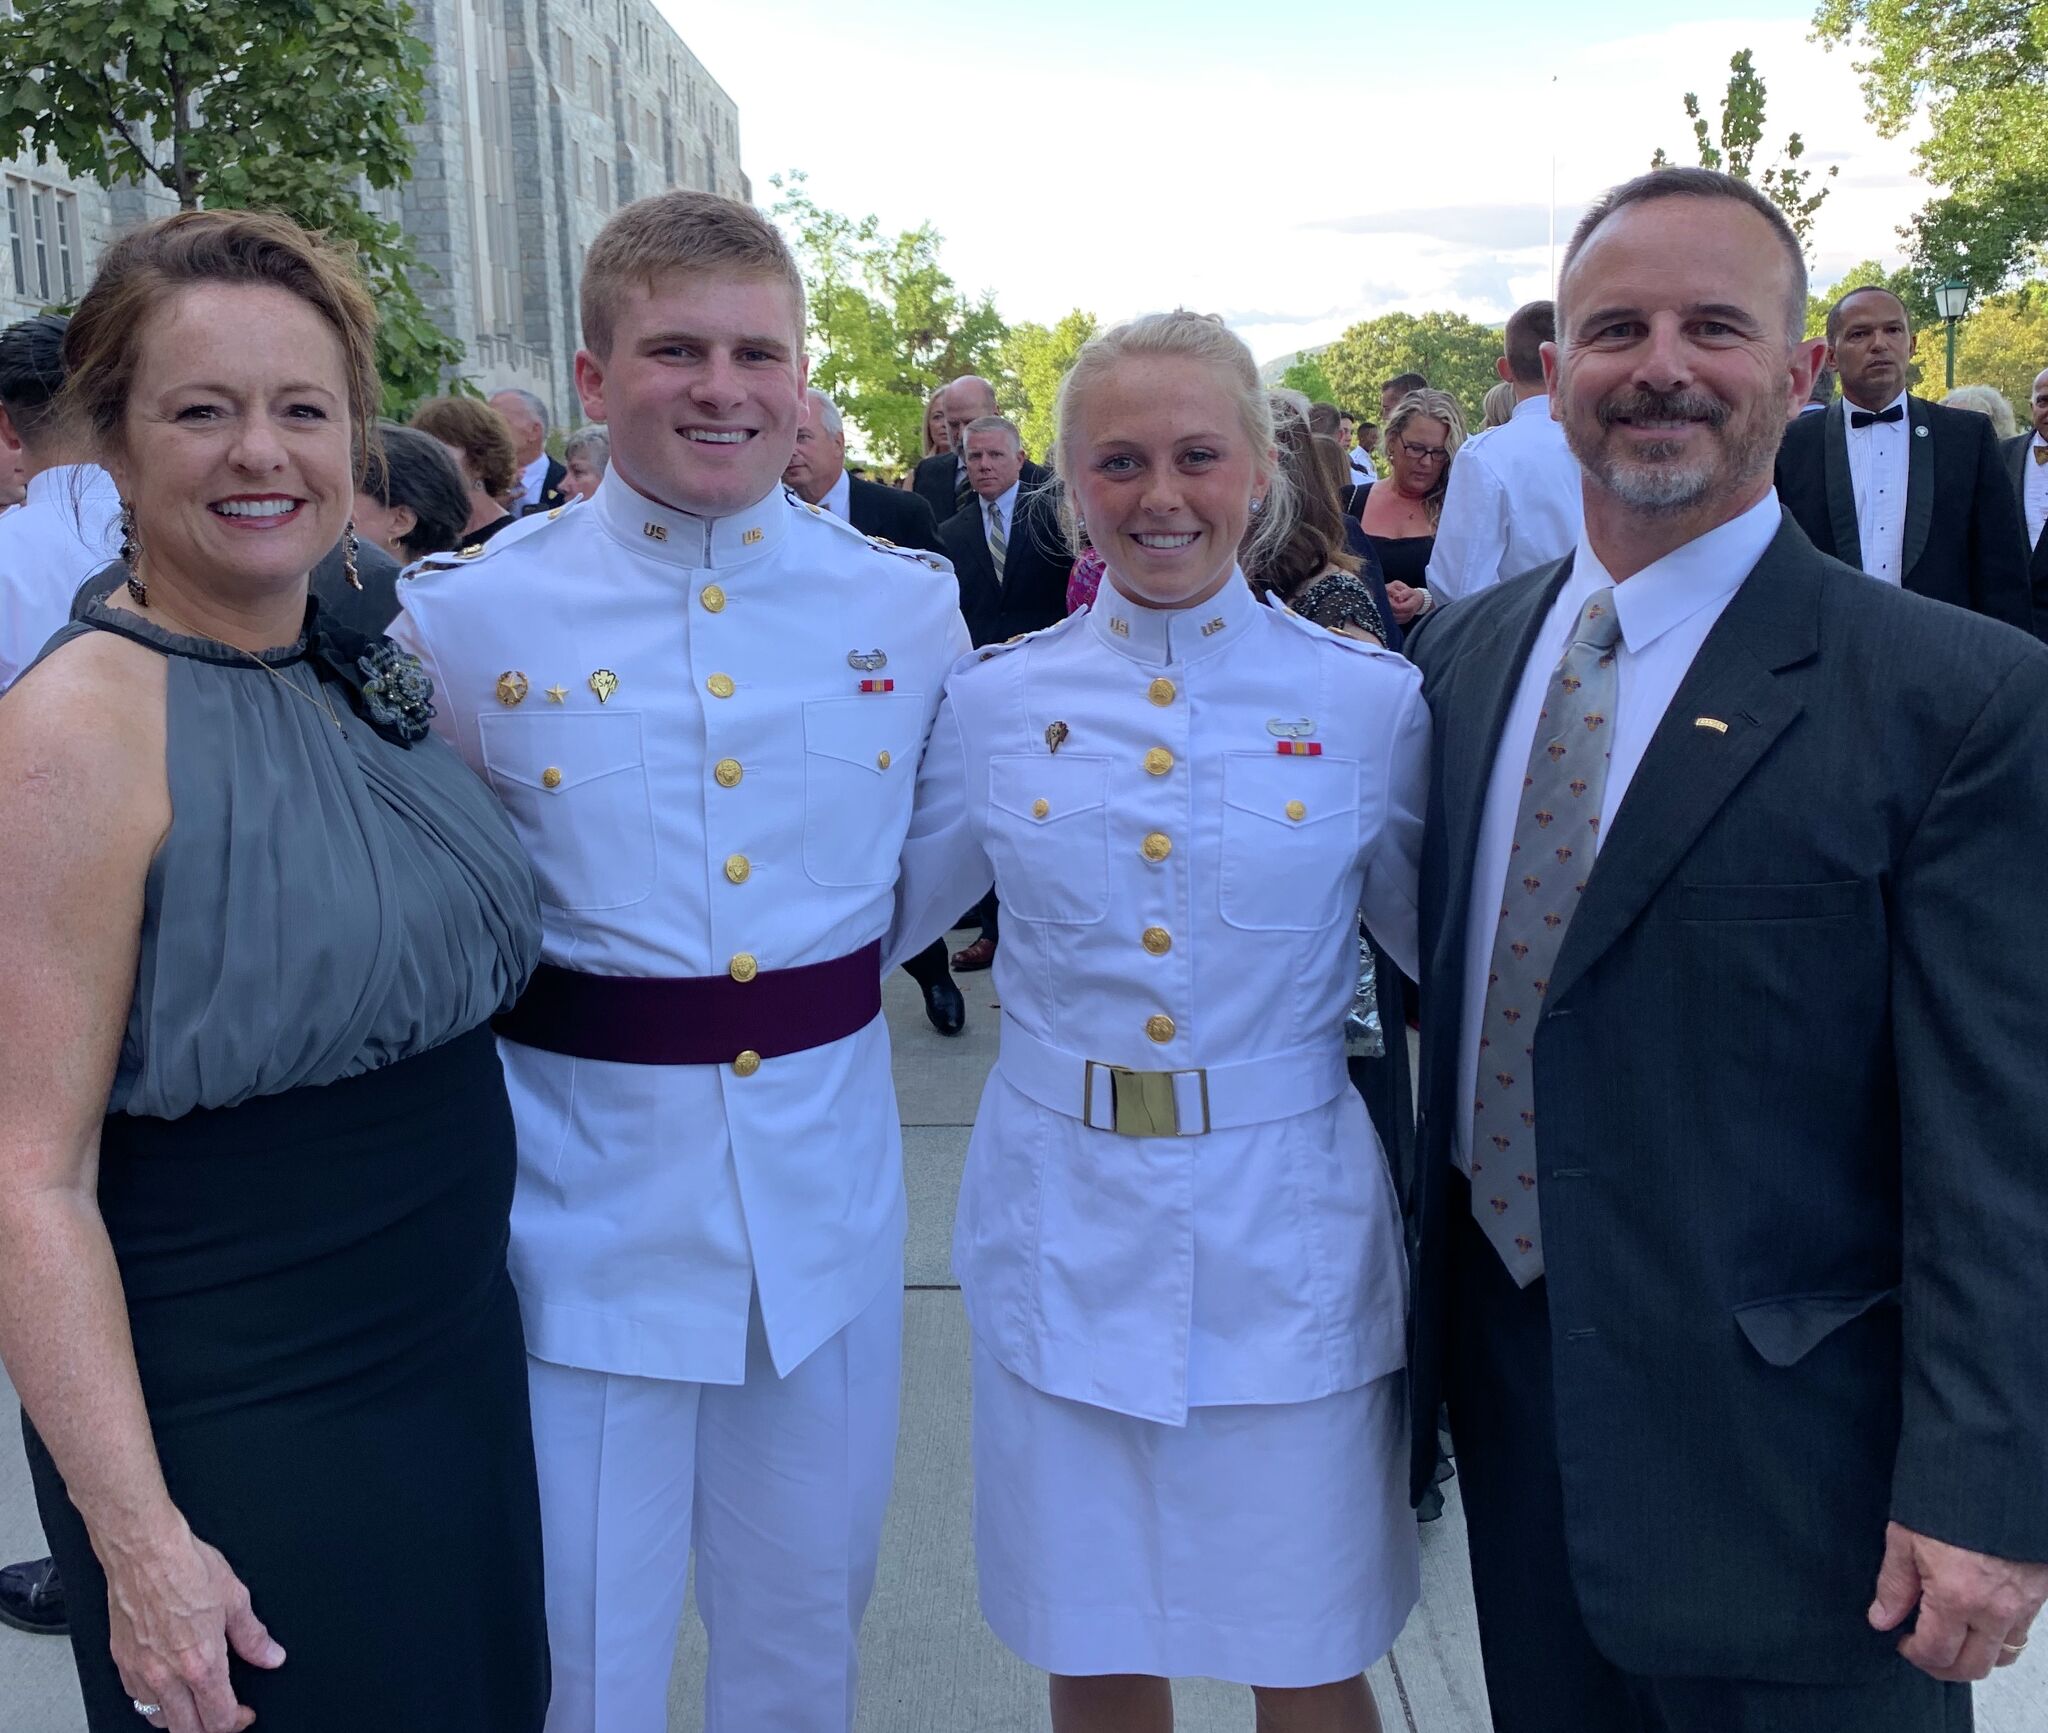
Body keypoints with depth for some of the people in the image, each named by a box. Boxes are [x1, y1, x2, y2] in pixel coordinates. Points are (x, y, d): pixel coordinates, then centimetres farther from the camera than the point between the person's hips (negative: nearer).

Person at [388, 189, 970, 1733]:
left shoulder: (909, 604, 0)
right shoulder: (468, 615, -7)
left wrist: (827, 975, 6)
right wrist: (562, 989, -4)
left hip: (824, 1176, 3)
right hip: (586, 1183, -2)